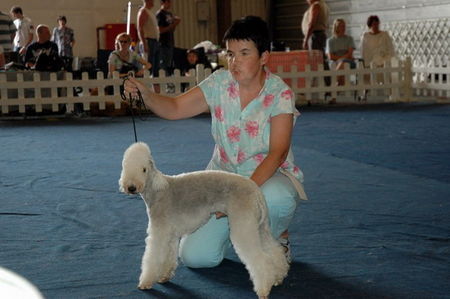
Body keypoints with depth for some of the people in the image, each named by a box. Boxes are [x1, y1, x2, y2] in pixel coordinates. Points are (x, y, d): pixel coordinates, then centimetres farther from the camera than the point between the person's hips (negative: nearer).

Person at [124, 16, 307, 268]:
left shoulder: (280, 94, -14)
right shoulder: (219, 83, -3)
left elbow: (278, 152, -23)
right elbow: (174, 109, -2)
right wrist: (145, 93, -23)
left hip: (271, 176, -3)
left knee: (276, 198, -42)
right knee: (194, 256, -14)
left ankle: (277, 237, -4)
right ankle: (238, 231, 21)